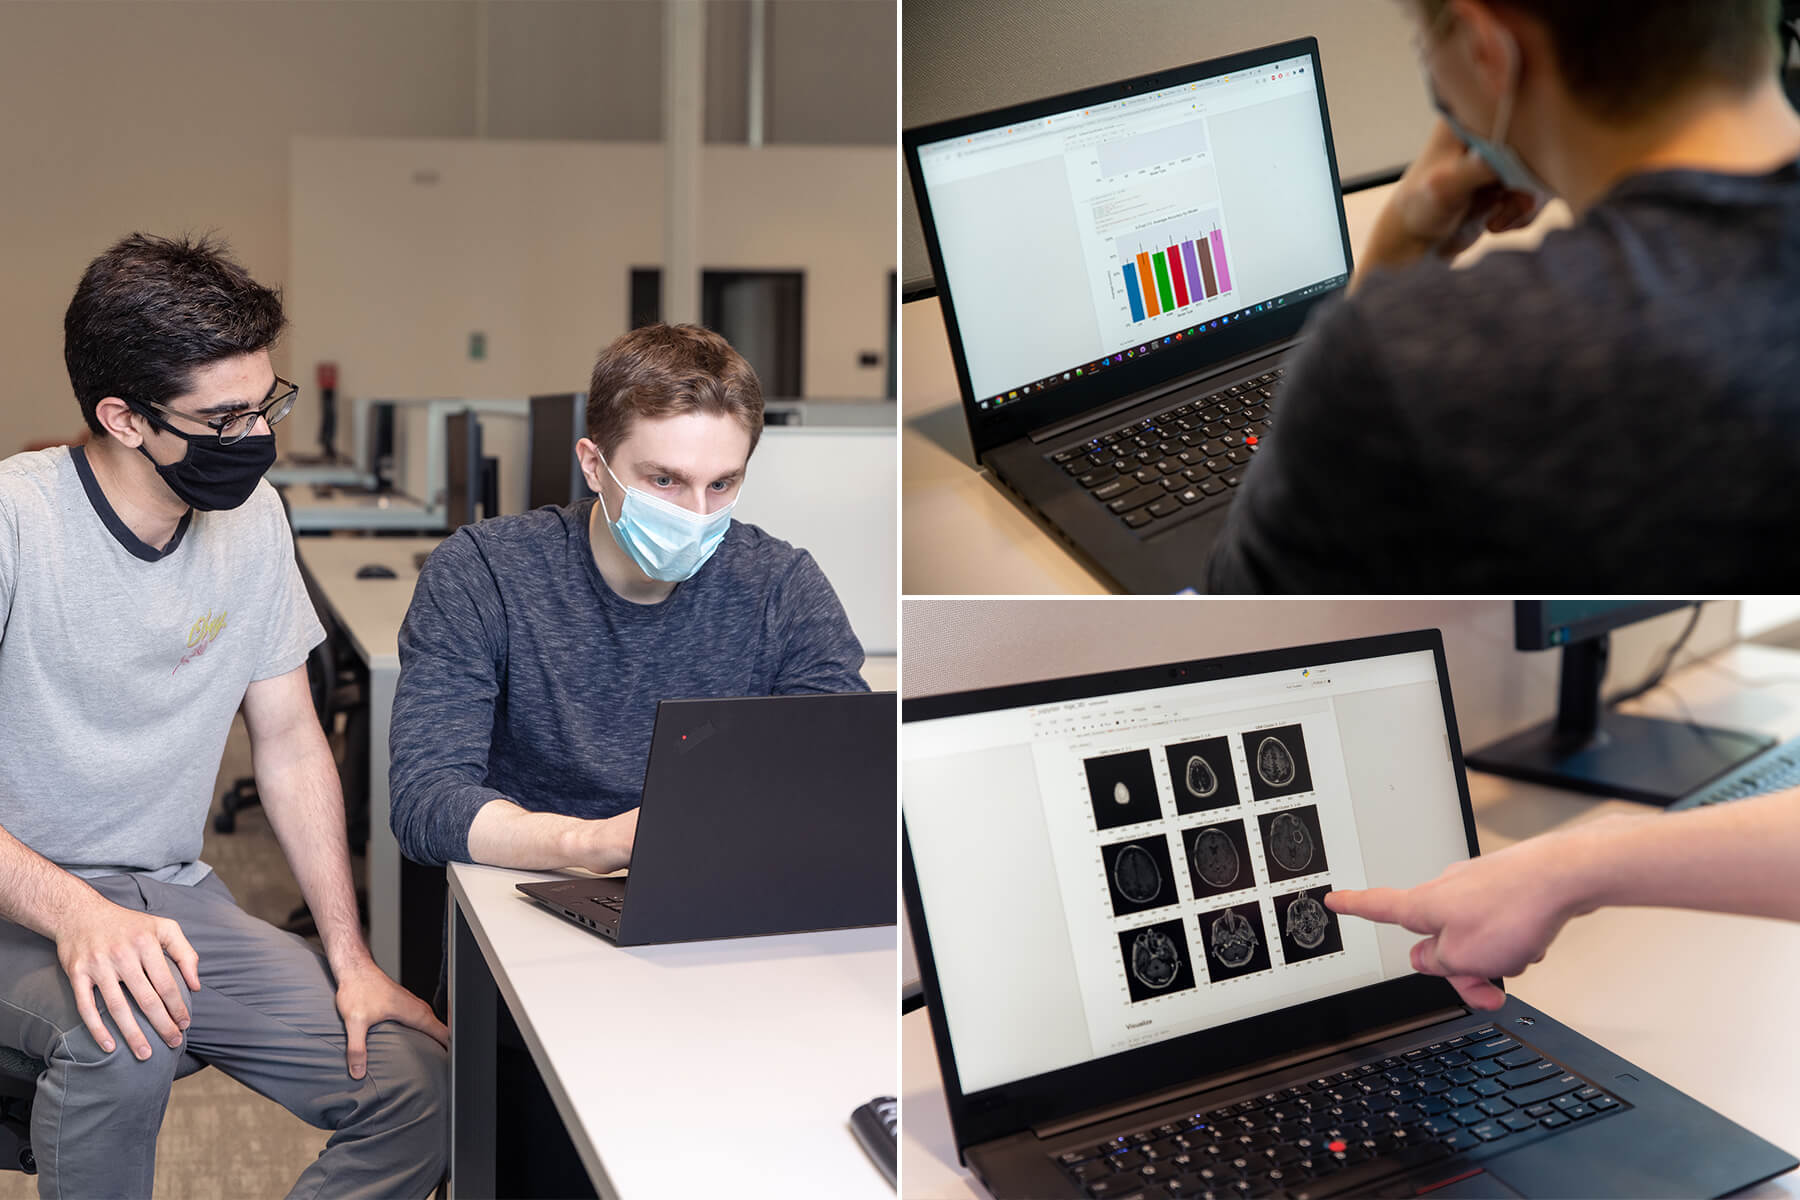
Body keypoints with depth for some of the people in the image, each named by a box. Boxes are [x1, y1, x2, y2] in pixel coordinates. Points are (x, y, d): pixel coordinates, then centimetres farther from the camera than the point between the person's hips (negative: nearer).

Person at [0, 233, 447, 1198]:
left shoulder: (252, 516, 1)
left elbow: (289, 742, 6)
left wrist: (351, 960, 1)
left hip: (173, 899, 5)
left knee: (420, 1090, -9)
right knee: (125, 1038, -37)